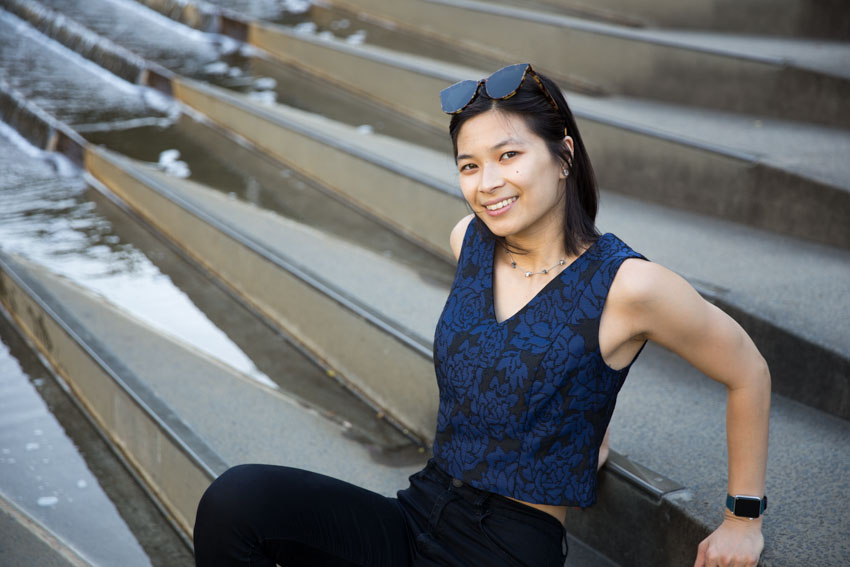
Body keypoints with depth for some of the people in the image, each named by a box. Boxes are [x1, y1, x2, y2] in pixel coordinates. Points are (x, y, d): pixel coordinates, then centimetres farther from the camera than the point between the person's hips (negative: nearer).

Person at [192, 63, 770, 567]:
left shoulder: (627, 285, -15)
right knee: (237, 497, -21)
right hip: (420, 512, 6)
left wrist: (744, 518, 7)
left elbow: (748, 374, -1)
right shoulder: (468, 240, 2)